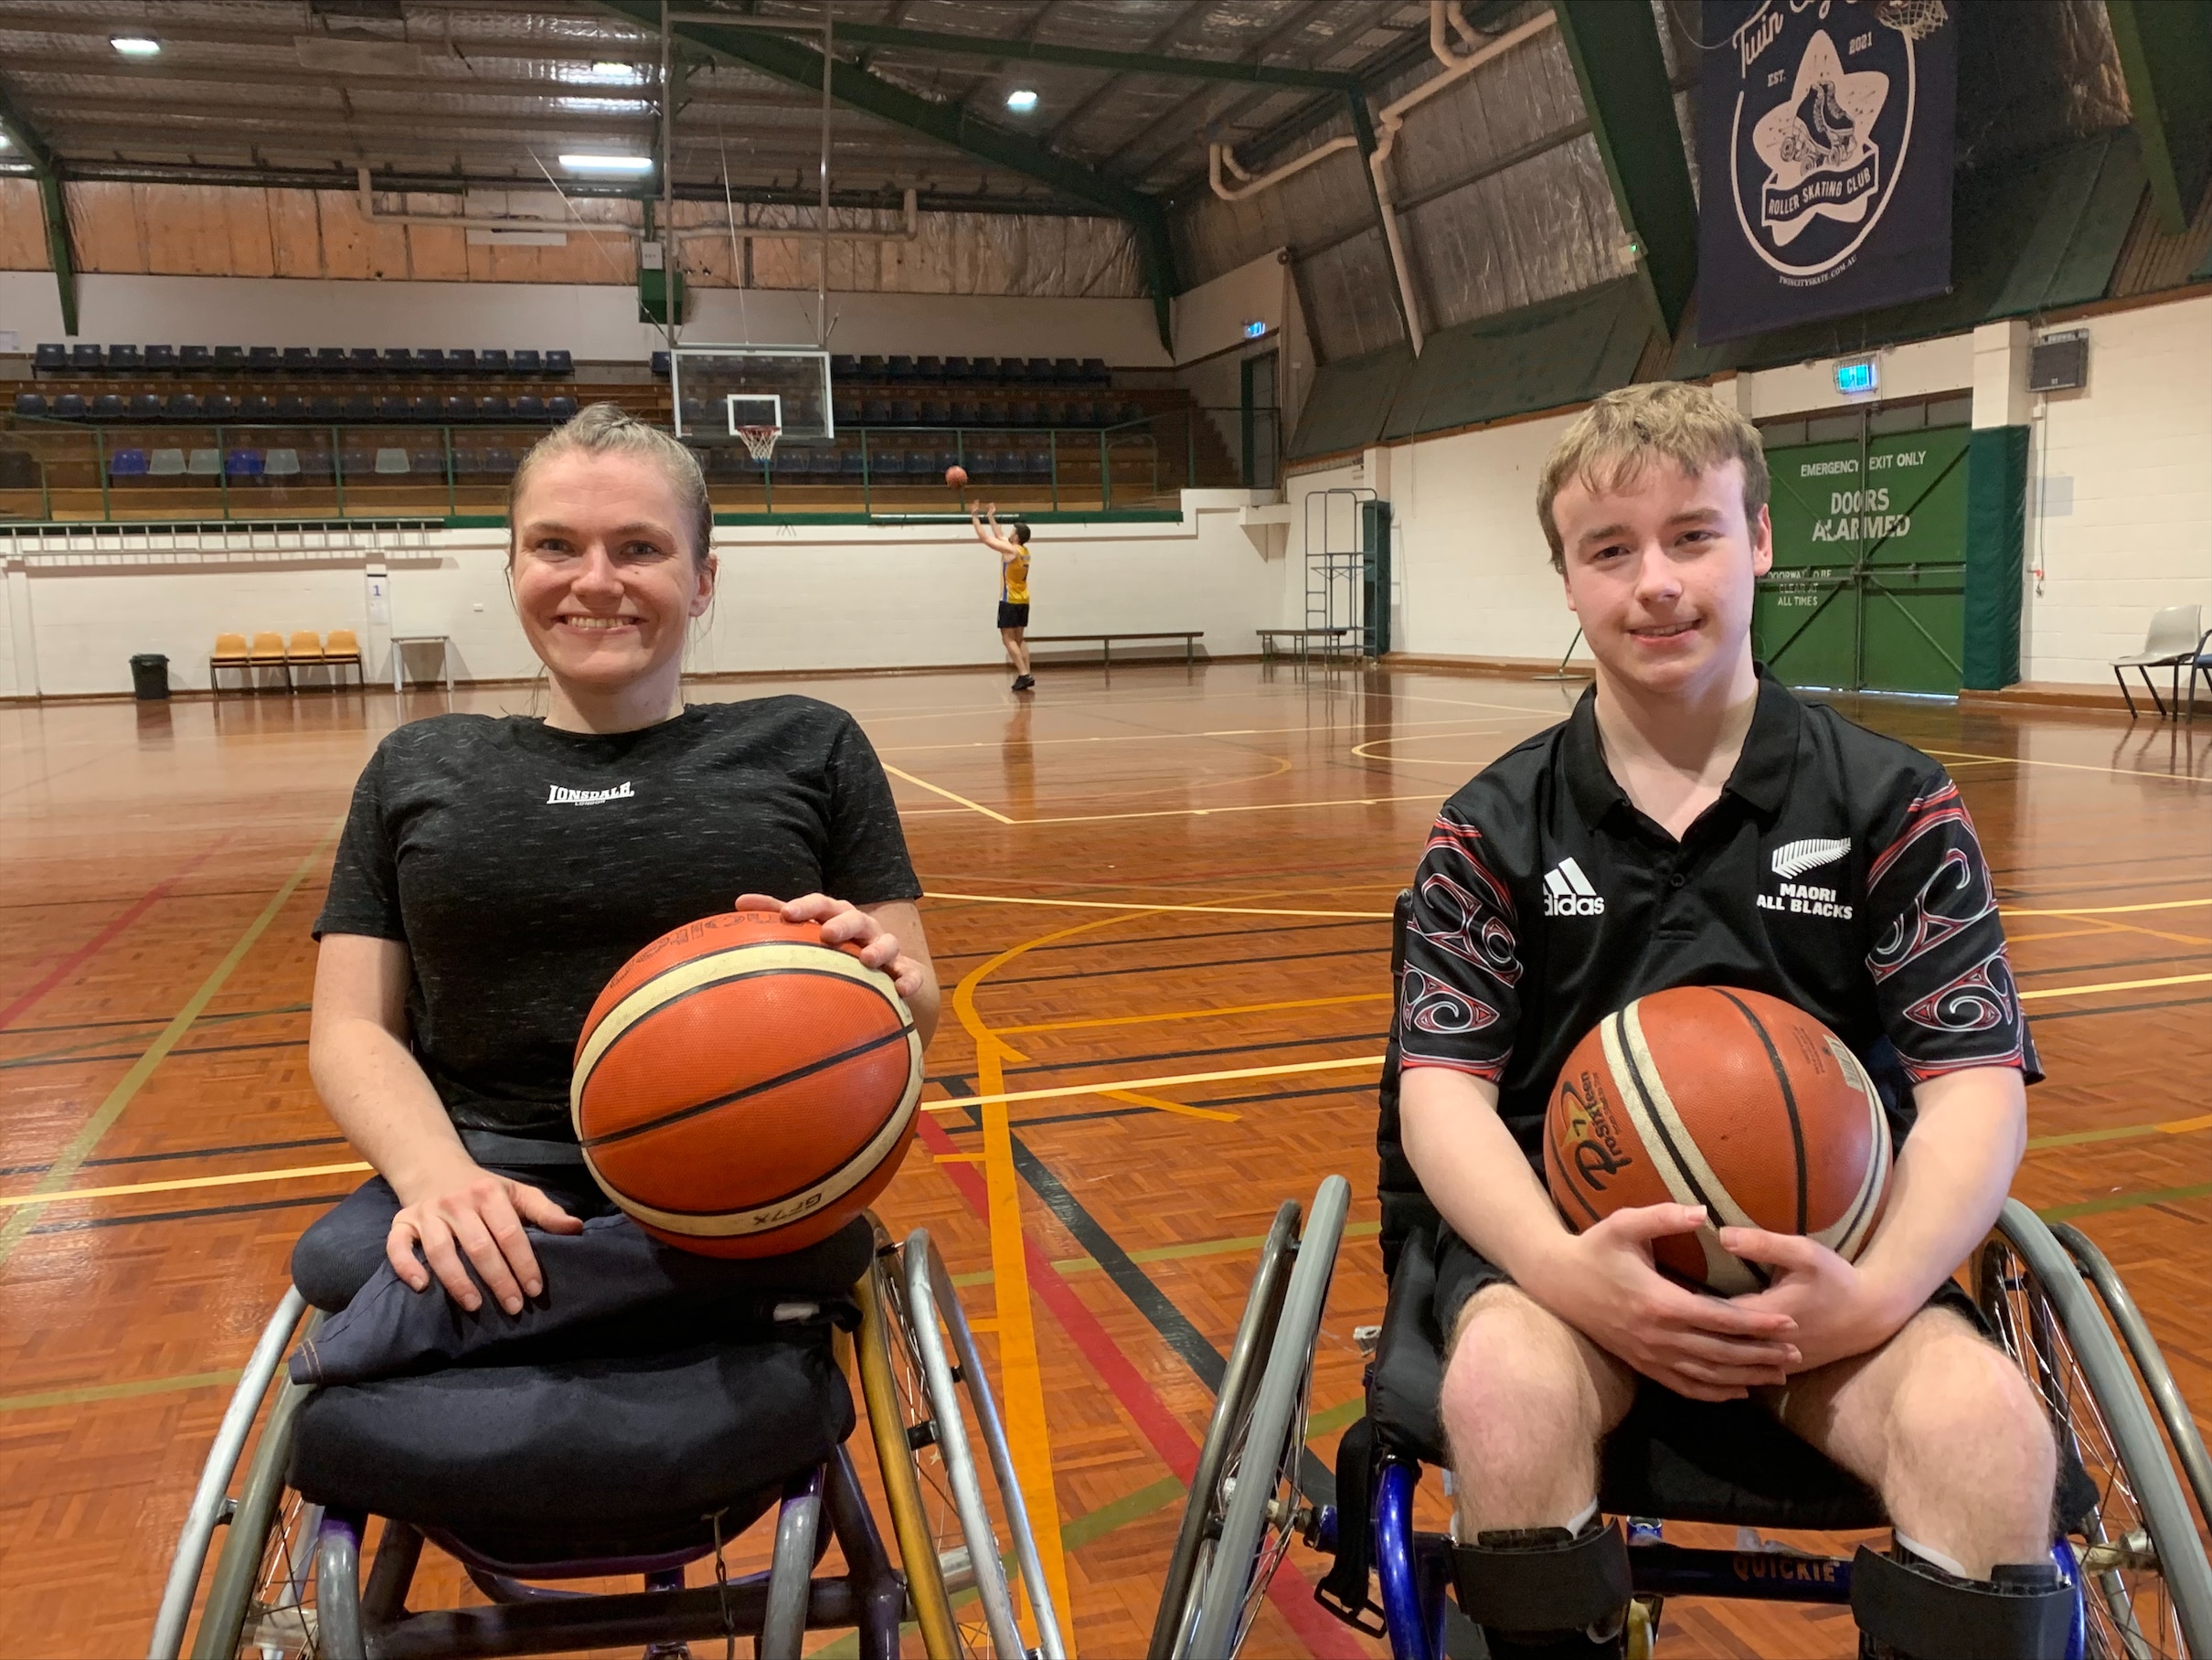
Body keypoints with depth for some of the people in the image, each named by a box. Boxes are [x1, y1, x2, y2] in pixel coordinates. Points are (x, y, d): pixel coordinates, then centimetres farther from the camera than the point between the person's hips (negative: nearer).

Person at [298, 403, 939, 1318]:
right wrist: (437, 1173, -12)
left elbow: (914, 1000, 9)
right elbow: (352, 1028, 9)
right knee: (342, 1261, -31)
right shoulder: (417, 768, 15)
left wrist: (881, 979, -17)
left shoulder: (810, 748, 10)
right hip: (485, 1182, 2)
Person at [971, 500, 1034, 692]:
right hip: (1023, 601, 8)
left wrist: (974, 516, -3)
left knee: (1008, 638, -6)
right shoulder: (1024, 551, 9)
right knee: (1018, 639, 12)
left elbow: (984, 537, -12)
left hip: (1010, 601, -8)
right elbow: (999, 537, 26)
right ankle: (1026, 674, 6)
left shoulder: (1011, 551, -15)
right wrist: (991, 517, 31)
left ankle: (1023, 675, -15)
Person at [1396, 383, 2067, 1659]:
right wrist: (1562, 1270, -23)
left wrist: (1878, 1291, -21)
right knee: (1505, 1389, -32)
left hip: (1822, 1261, 1)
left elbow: (1977, 1084, -2)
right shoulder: (1495, 826, 3)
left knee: (1988, 1423, -30)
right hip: (1567, 1239, 0)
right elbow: (1444, 1087, -4)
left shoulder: (1893, 804, 3)